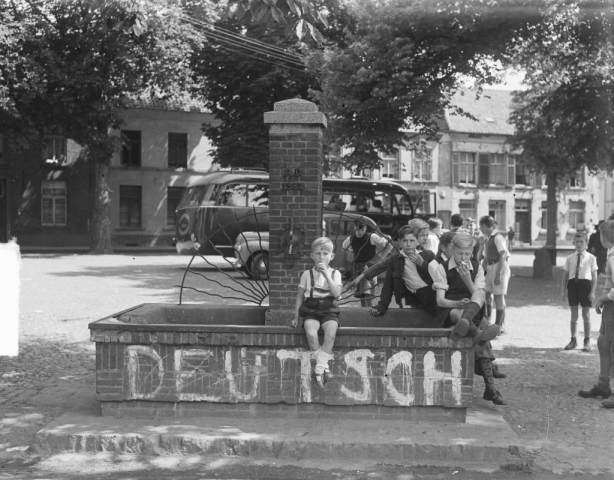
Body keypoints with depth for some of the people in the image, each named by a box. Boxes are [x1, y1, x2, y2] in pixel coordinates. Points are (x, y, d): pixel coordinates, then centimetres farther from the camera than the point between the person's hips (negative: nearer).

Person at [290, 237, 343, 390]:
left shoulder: (335, 273, 8)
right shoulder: (307, 274, 10)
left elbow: (337, 293, -9)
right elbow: (300, 296, 14)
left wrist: (326, 274, -13)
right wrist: (296, 316, 8)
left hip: (329, 311, 0)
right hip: (311, 310, 0)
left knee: (330, 333, -32)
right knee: (311, 333, -32)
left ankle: (319, 369, -21)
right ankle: (325, 368, -19)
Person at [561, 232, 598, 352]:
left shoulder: (591, 258, -1)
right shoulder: (570, 258, 6)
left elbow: (594, 276, -2)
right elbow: (565, 275, 8)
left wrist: (593, 291, -8)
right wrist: (563, 290, 4)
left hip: (585, 284, -2)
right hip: (572, 284, 2)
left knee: (586, 315, 5)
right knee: (574, 314, 10)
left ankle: (587, 341, 17)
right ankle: (573, 340, 22)